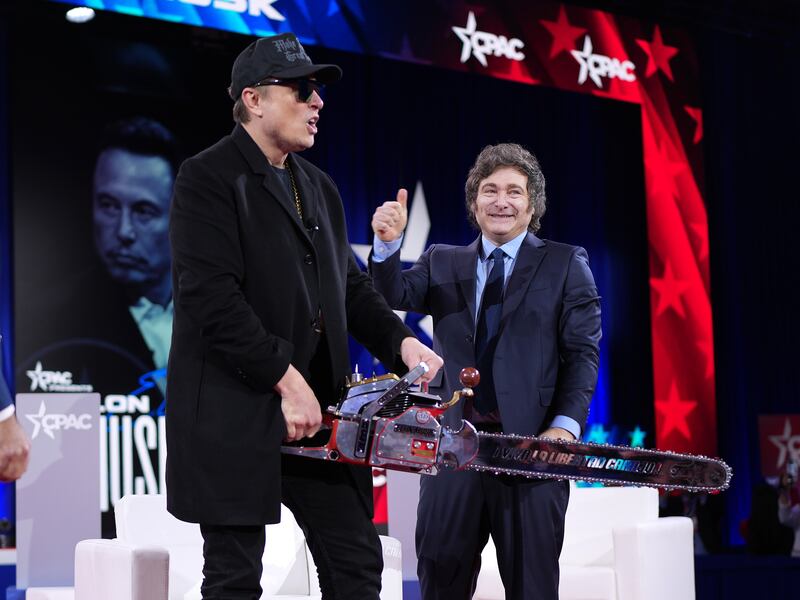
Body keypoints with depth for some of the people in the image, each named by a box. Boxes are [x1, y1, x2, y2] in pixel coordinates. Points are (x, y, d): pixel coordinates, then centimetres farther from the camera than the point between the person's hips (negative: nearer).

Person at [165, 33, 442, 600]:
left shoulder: (320, 187, 16)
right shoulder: (208, 179, -9)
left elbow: (350, 285, 19)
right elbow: (213, 297, -18)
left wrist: (399, 341, 1)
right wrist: (285, 379, -19)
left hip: (318, 411, 7)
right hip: (236, 416, -7)